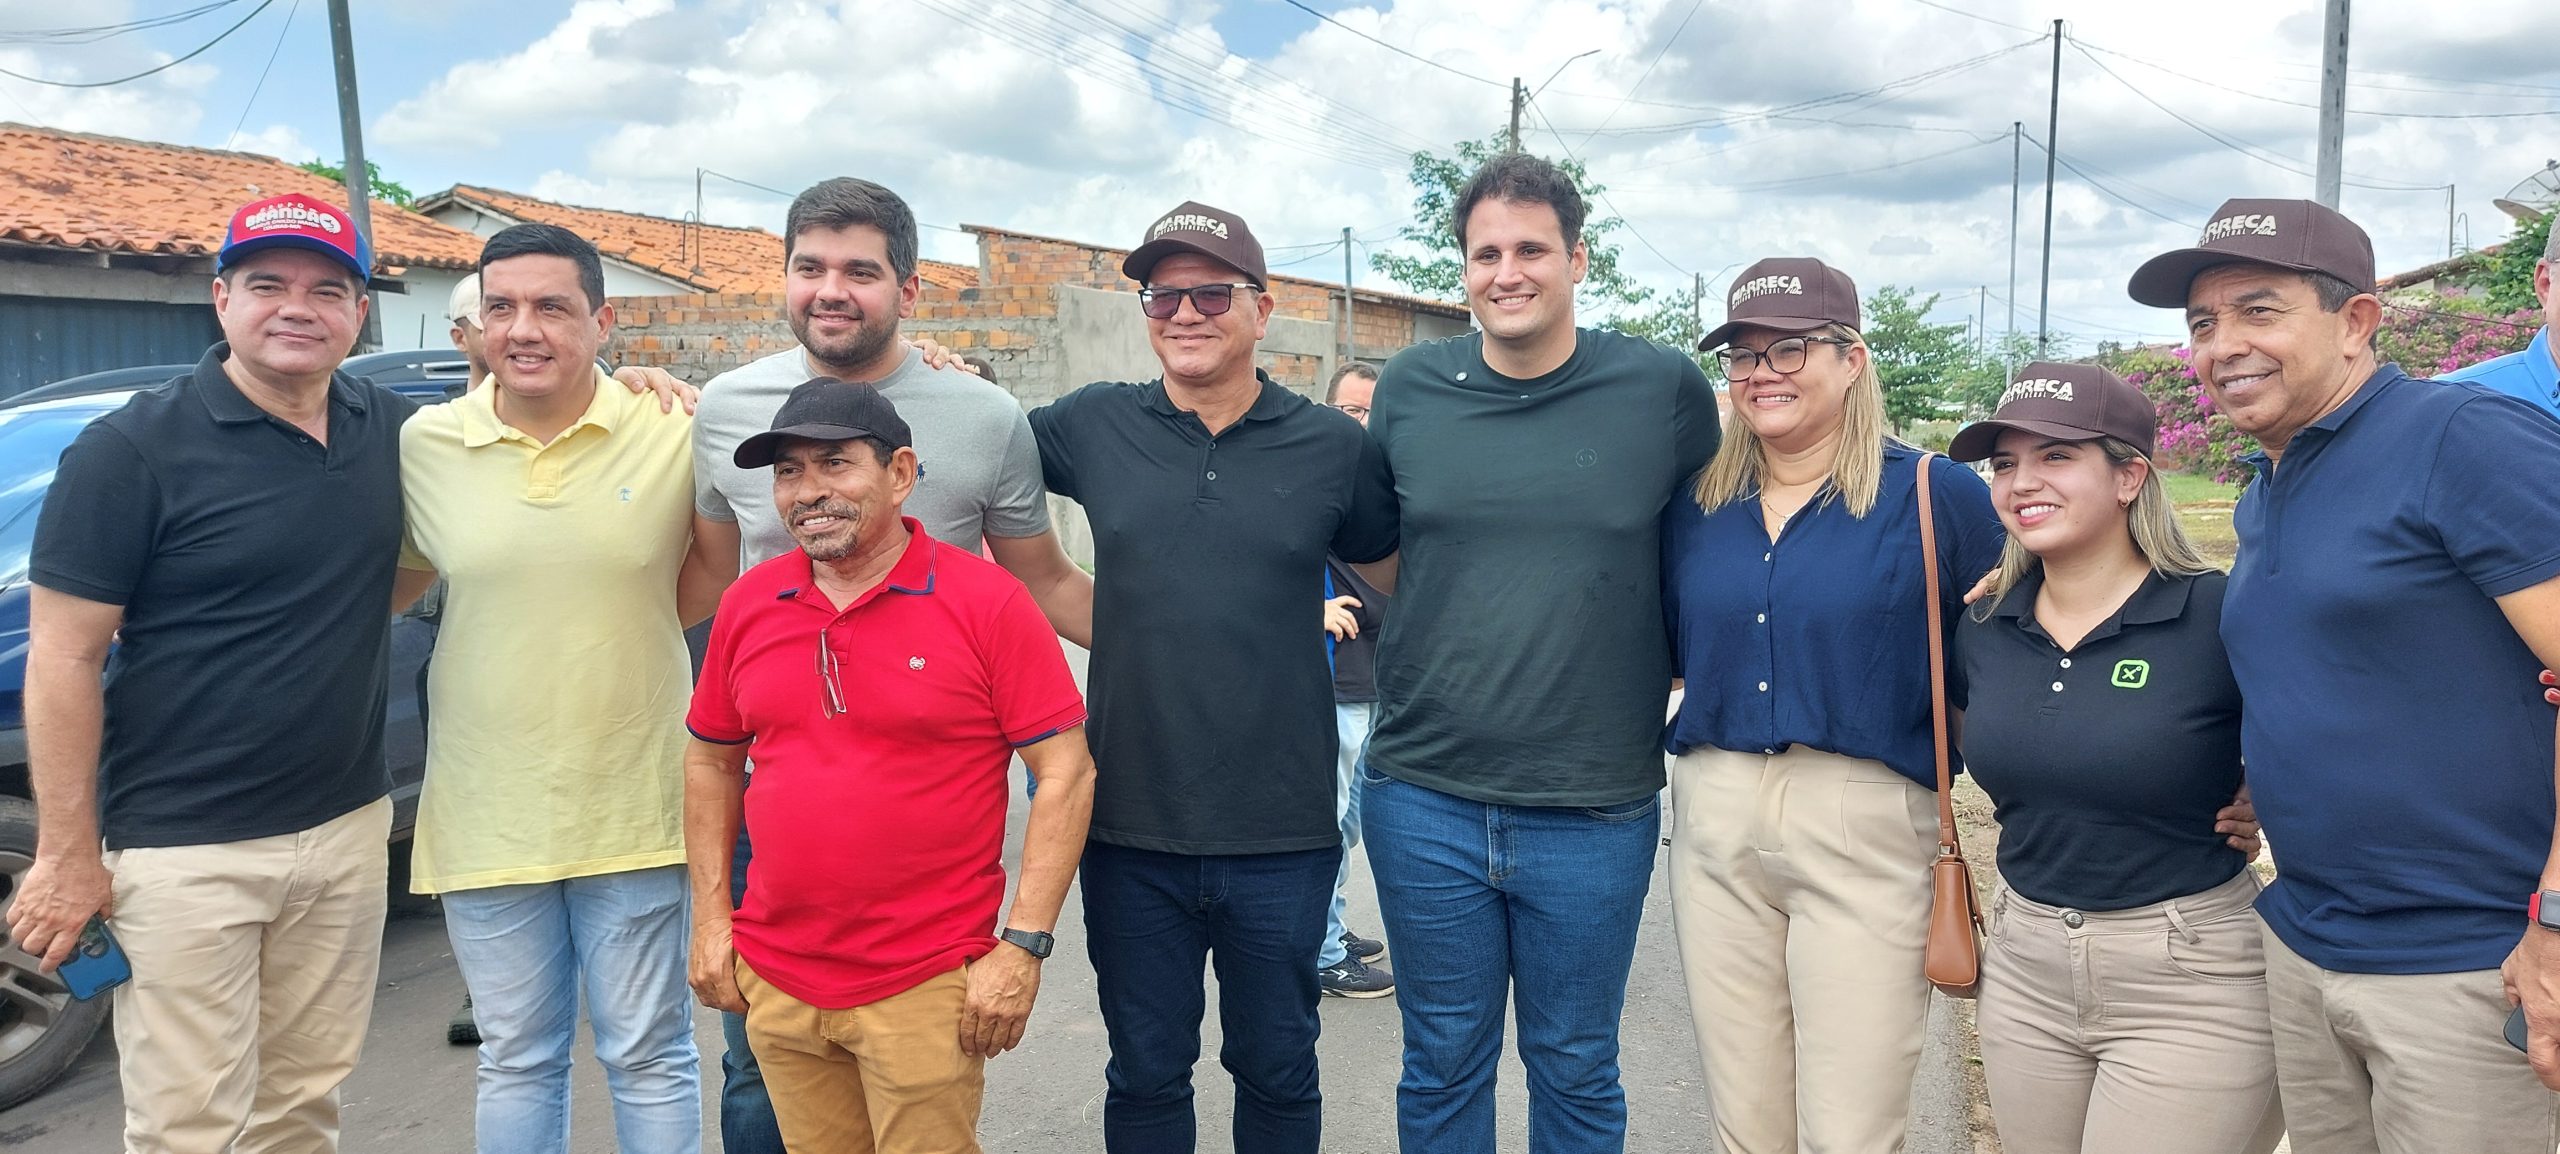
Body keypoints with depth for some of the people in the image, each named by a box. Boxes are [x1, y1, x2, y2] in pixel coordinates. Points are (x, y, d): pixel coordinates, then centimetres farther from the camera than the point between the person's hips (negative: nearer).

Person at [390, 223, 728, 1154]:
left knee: (650, 1055, 11)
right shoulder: (423, 445, -2)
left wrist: (637, 632, -9)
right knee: (515, 1061, 16)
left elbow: (716, 561, 7)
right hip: (486, 819, 2)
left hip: (633, 811, -1)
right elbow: (391, 584, 13)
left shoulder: (671, 436, -6)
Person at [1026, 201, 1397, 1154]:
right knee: (1145, 1076, 16)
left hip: (1282, 835, 0)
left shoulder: (1333, 446, -1)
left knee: (1277, 1074, 16)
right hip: (1132, 827, 1)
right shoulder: (1092, 427, 0)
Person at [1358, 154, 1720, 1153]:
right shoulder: (1407, 389, 1)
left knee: (1576, 1071, 15)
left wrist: (1663, 663, 2)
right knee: (1442, 1063, 15)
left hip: (1597, 809, -1)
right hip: (1423, 797, 2)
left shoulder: (1666, 389, -4)